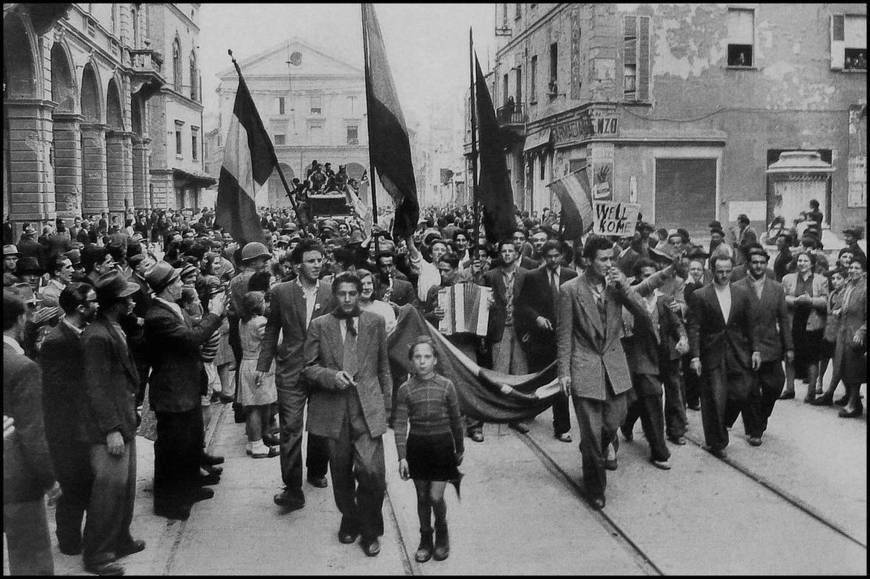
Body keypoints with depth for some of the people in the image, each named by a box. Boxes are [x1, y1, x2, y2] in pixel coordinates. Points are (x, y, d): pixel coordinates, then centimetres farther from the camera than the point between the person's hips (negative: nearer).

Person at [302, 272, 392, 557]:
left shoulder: (375, 323, 6)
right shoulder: (319, 325, 4)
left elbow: (384, 366, 12)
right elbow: (308, 366, 4)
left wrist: (387, 403, 9)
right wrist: (332, 376, -14)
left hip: (368, 409, -1)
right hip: (334, 409, 1)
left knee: (372, 472, -10)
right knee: (341, 474, 12)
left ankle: (370, 531, 9)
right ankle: (349, 520, 35)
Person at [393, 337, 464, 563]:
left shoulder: (446, 386, -6)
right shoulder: (405, 389, -5)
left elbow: (456, 420, 4)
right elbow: (400, 425, -4)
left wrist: (460, 449, 10)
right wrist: (402, 457, -9)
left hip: (442, 444, -1)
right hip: (417, 445, 1)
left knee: (436, 496, -5)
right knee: (422, 497, 11)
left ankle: (442, 530, 23)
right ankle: (425, 539, 28)